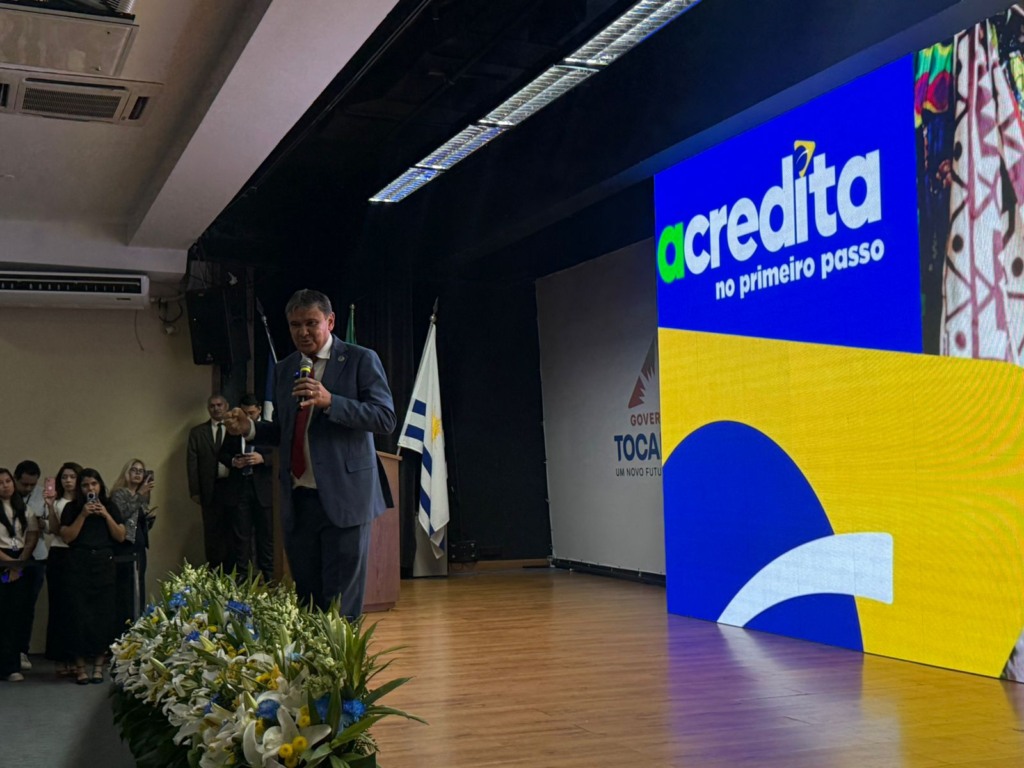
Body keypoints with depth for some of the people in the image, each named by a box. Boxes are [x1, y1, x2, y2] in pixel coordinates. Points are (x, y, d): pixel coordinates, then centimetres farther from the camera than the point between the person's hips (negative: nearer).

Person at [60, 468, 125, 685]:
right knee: (81, 614, -5)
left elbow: (121, 537, 4)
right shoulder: (72, 508, 6)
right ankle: (80, 666, 2)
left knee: (103, 614, -1)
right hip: (79, 564, -1)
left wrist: (106, 515, -6)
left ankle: (98, 665, 8)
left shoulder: (110, 507, 10)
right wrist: (83, 515, -11)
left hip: (104, 564, 1)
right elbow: (67, 536, -4)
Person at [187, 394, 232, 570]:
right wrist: (195, 491, -1)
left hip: (233, 487, -1)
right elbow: (192, 463, 6)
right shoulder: (197, 432, 9)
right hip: (211, 489, 1)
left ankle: (231, 571, 11)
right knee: (212, 532, 2)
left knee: (232, 531, 3)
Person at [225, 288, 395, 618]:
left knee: (341, 600, -4)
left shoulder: (361, 360, -2)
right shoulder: (284, 369, 16)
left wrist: (330, 402, -23)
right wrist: (250, 428, 2)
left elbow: (385, 418, -12)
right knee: (304, 597, 9)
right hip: (297, 499, 6)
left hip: (343, 495, -6)